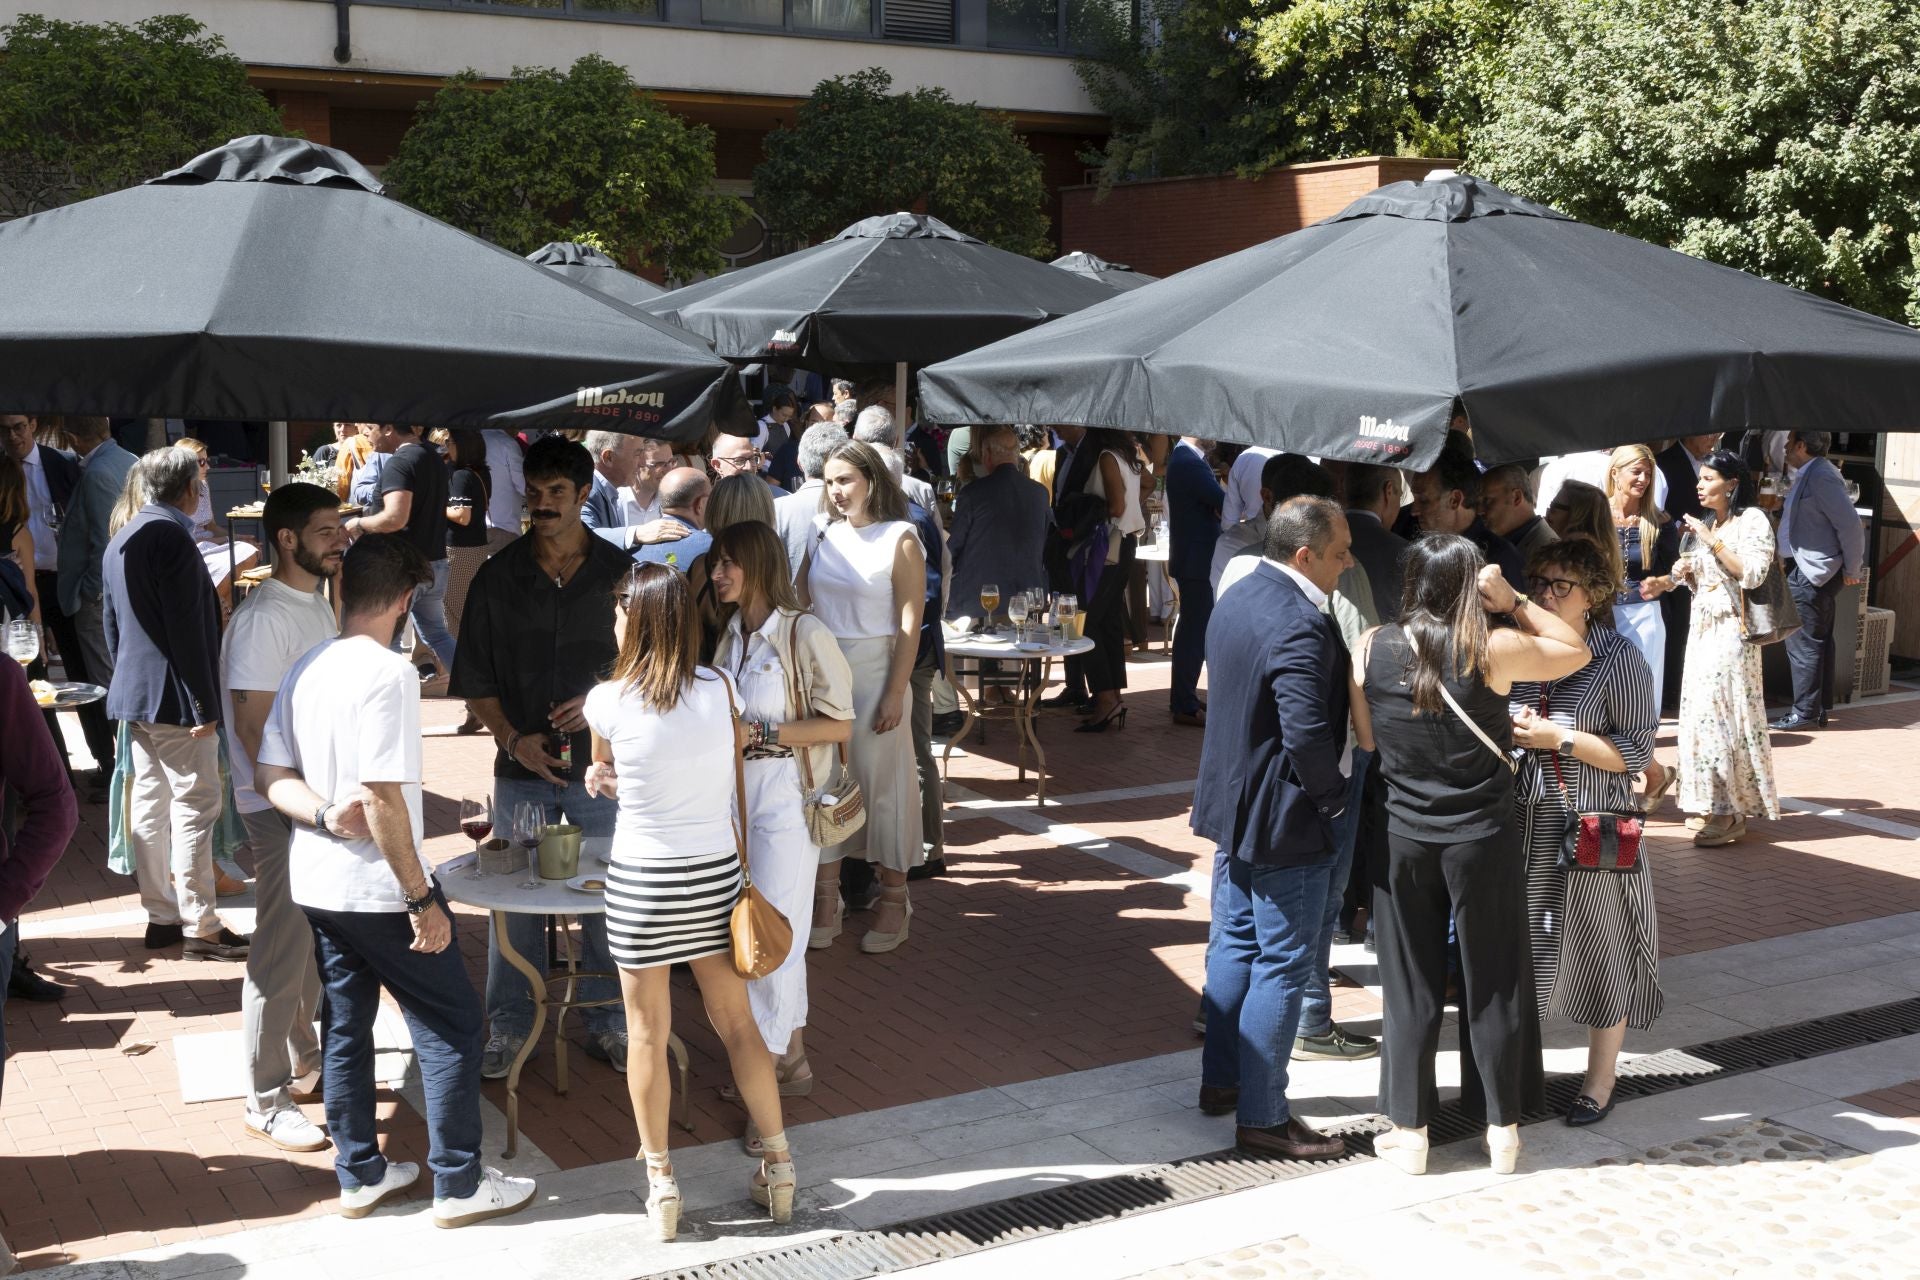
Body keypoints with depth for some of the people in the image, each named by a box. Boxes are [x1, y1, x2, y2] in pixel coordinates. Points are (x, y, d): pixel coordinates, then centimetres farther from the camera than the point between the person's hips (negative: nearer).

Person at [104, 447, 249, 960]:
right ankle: (200, 928, -2)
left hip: (134, 692, 10)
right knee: (195, 807, -5)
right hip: (174, 696, -10)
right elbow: (186, 628, -20)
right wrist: (204, 705, -18)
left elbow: (111, 620, 19)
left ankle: (161, 916, 21)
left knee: (150, 803, 13)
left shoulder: (122, 539, 13)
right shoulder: (171, 536, -17)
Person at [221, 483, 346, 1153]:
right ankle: (267, 1102, 9)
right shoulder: (264, 617, -19)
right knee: (282, 954, -2)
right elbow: (254, 726, -22)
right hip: (282, 808, -9)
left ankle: (303, 1058, 36)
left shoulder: (317, 605, 10)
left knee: (318, 942, 20)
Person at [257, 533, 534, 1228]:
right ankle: (459, 1184, 11)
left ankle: (360, 1174, 28)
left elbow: (270, 776, 5)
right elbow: (384, 799, -24)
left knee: (346, 1025, 17)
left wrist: (323, 814, -10)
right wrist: (423, 899, -18)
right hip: (378, 890, -8)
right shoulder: (389, 674, -21)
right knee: (451, 1027, 5)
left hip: (316, 882, 8)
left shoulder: (306, 669, 4)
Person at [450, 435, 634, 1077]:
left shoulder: (619, 572, 0)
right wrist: (513, 738, -11)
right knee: (514, 903, 8)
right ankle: (509, 1027, 23)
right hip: (521, 768, 1)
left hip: (601, 764, 0)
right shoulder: (497, 577, 2)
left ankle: (608, 1023, 24)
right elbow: (475, 681, 4)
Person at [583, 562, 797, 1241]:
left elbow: (603, 778, 6)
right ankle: (778, 1164, 22)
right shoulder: (719, 688, -5)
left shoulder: (606, 702, -12)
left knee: (647, 1033, 10)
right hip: (716, 873, 3)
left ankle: (661, 1182, 19)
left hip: (641, 880, -3)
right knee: (737, 1022, 14)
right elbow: (733, 772, 5)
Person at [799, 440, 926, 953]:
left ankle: (893, 898, 15)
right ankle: (826, 899, 16)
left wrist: (896, 693, -14)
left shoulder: (900, 539, -6)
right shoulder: (824, 535, 6)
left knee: (882, 781, 3)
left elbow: (909, 624, -9)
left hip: (874, 672, -4)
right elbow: (801, 605, 7)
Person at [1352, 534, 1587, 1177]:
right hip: (1483, 840, -2)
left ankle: (1410, 1131, 19)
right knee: (1492, 984, 13)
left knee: (1411, 986, 12)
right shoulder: (1493, 649, -14)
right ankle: (1502, 1129, 24)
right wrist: (1514, 602, -3)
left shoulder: (1371, 649, -6)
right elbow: (1577, 650, 1)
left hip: (1402, 839, 2)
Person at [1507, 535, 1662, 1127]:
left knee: (1599, 953, 6)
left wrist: (1561, 738, -18)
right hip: (1523, 826, 4)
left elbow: (1637, 751, -9)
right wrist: (1509, 728, -1)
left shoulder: (1617, 657, -7)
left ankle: (1599, 1082, 21)